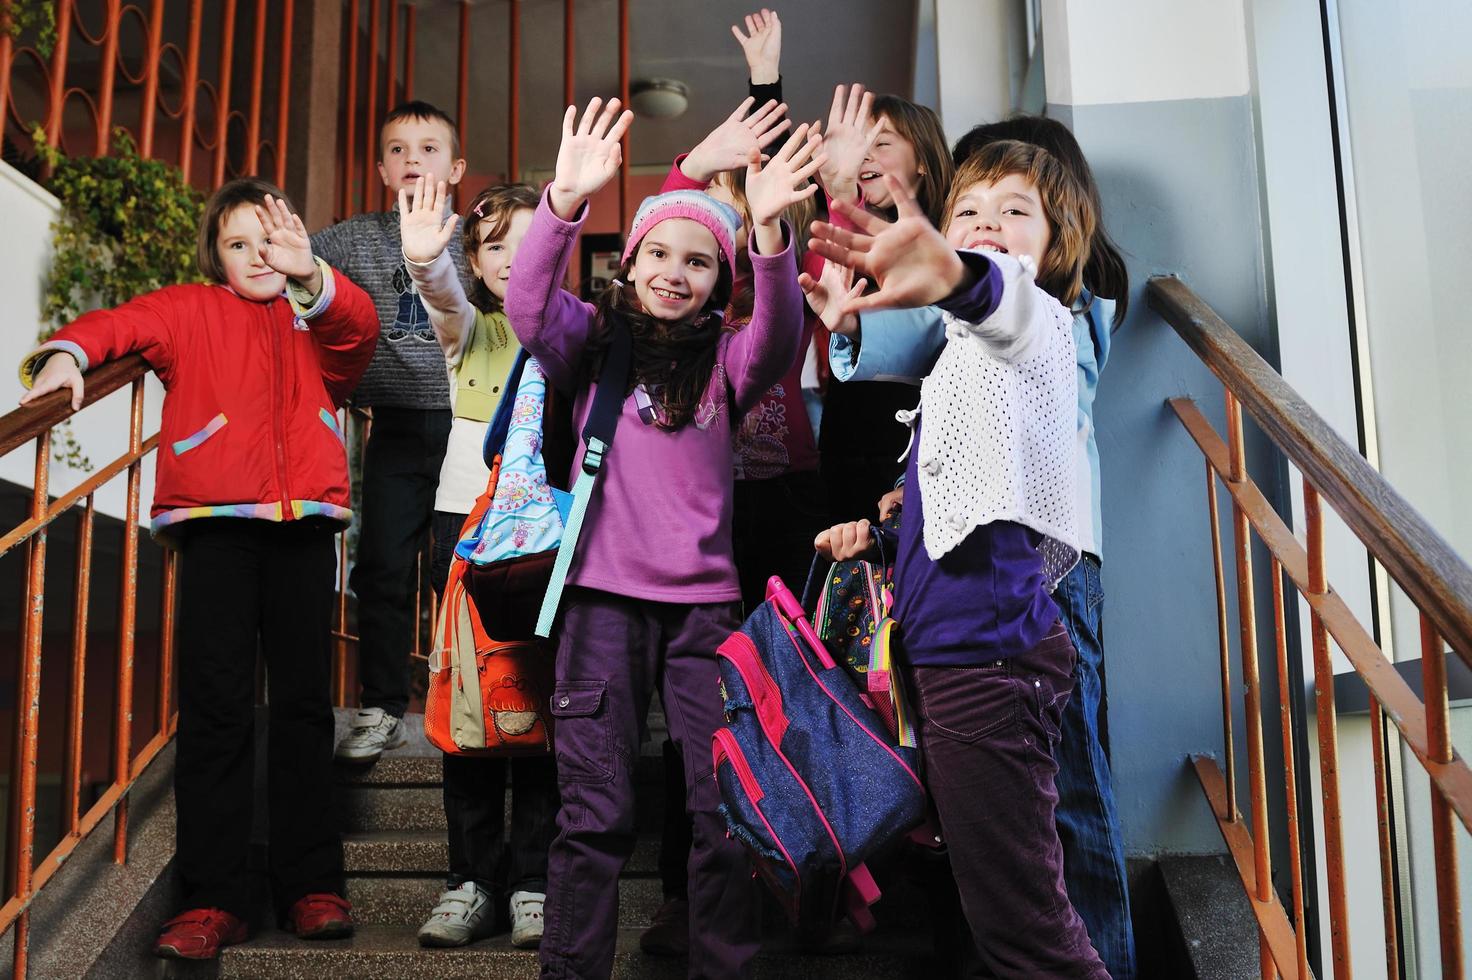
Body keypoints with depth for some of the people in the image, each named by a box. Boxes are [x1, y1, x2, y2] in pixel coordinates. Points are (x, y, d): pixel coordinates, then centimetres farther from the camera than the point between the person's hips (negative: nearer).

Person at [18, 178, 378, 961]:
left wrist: (311, 274, -21)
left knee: (304, 703, 3)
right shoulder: (192, 312, 17)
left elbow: (359, 328, -3)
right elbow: (123, 324, 5)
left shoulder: (316, 321, 17)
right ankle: (211, 898, 0)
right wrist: (68, 352, -16)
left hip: (303, 523, 1)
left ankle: (311, 886, 10)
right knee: (216, 705, -5)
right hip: (216, 523, -1)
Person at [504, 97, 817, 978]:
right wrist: (567, 201, -29)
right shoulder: (594, 342, 6)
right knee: (596, 813, 1)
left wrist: (768, 227, -31)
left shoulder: (726, 359, 7)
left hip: (704, 598, 1)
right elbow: (529, 309, -13)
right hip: (604, 593, -1)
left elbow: (780, 331, -13)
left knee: (727, 810, 2)